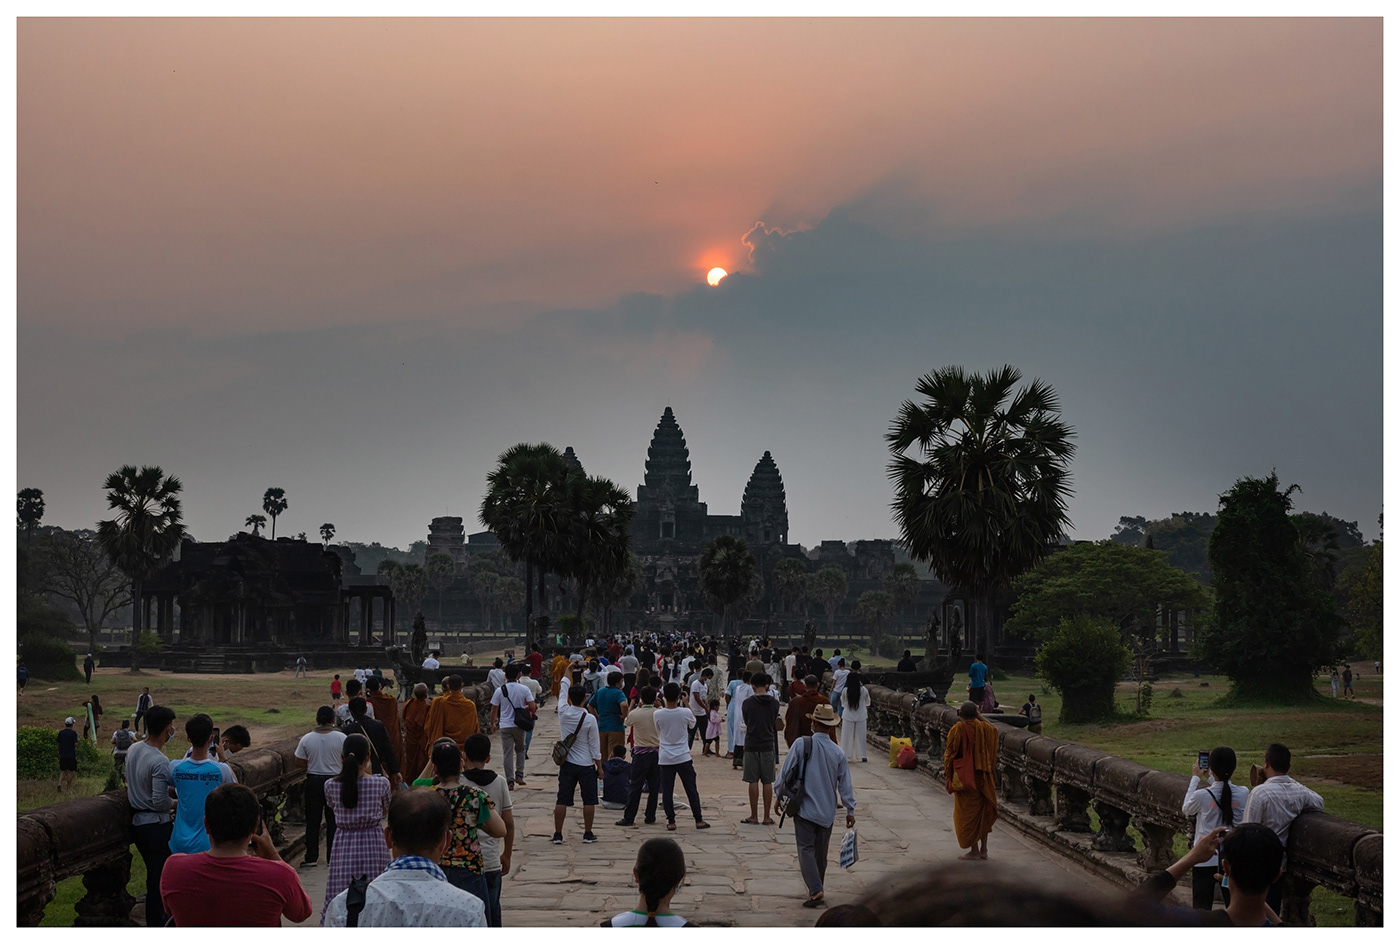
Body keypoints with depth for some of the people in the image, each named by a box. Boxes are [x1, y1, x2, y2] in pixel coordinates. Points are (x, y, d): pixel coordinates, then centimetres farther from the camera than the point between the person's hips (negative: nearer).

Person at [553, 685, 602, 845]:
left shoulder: (563, 713, -7)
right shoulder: (590, 719, -14)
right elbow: (594, 747, -8)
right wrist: (600, 767, 2)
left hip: (567, 764, 2)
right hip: (586, 765, -2)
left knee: (562, 800, 4)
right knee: (589, 800, 8)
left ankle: (557, 834, 3)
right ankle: (588, 834, 11)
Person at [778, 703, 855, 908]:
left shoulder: (802, 744, -11)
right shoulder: (838, 753, -3)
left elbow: (785, 772, -7)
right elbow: (845, 785, 3)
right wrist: (850, 810, 13)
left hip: (804, 808, -3)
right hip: (827, 811, 3)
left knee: (806, 849, -3)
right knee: (821, 852, 16)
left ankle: (815, 890, -17)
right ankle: (818, 889, 25)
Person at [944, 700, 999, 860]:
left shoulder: (957, 730, -13)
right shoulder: (986, 728, -1)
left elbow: (950, 753, -10)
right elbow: (995, 731, 22)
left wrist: (948, 774, 1)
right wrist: (981, 718, 20)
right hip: (984, 778, 4)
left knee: (968, 812, 4)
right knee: (983, 811, 14)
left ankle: (974, 850, 4)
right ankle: (983, 849, 16)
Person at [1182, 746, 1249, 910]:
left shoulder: (1202, 795, -16)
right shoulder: (1243, 793, -8)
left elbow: (1186, 809, 6)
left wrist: (1195, 778, 11)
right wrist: (1212, 779, 19)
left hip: (1206, 858, -3)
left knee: (1201, 908, 2)